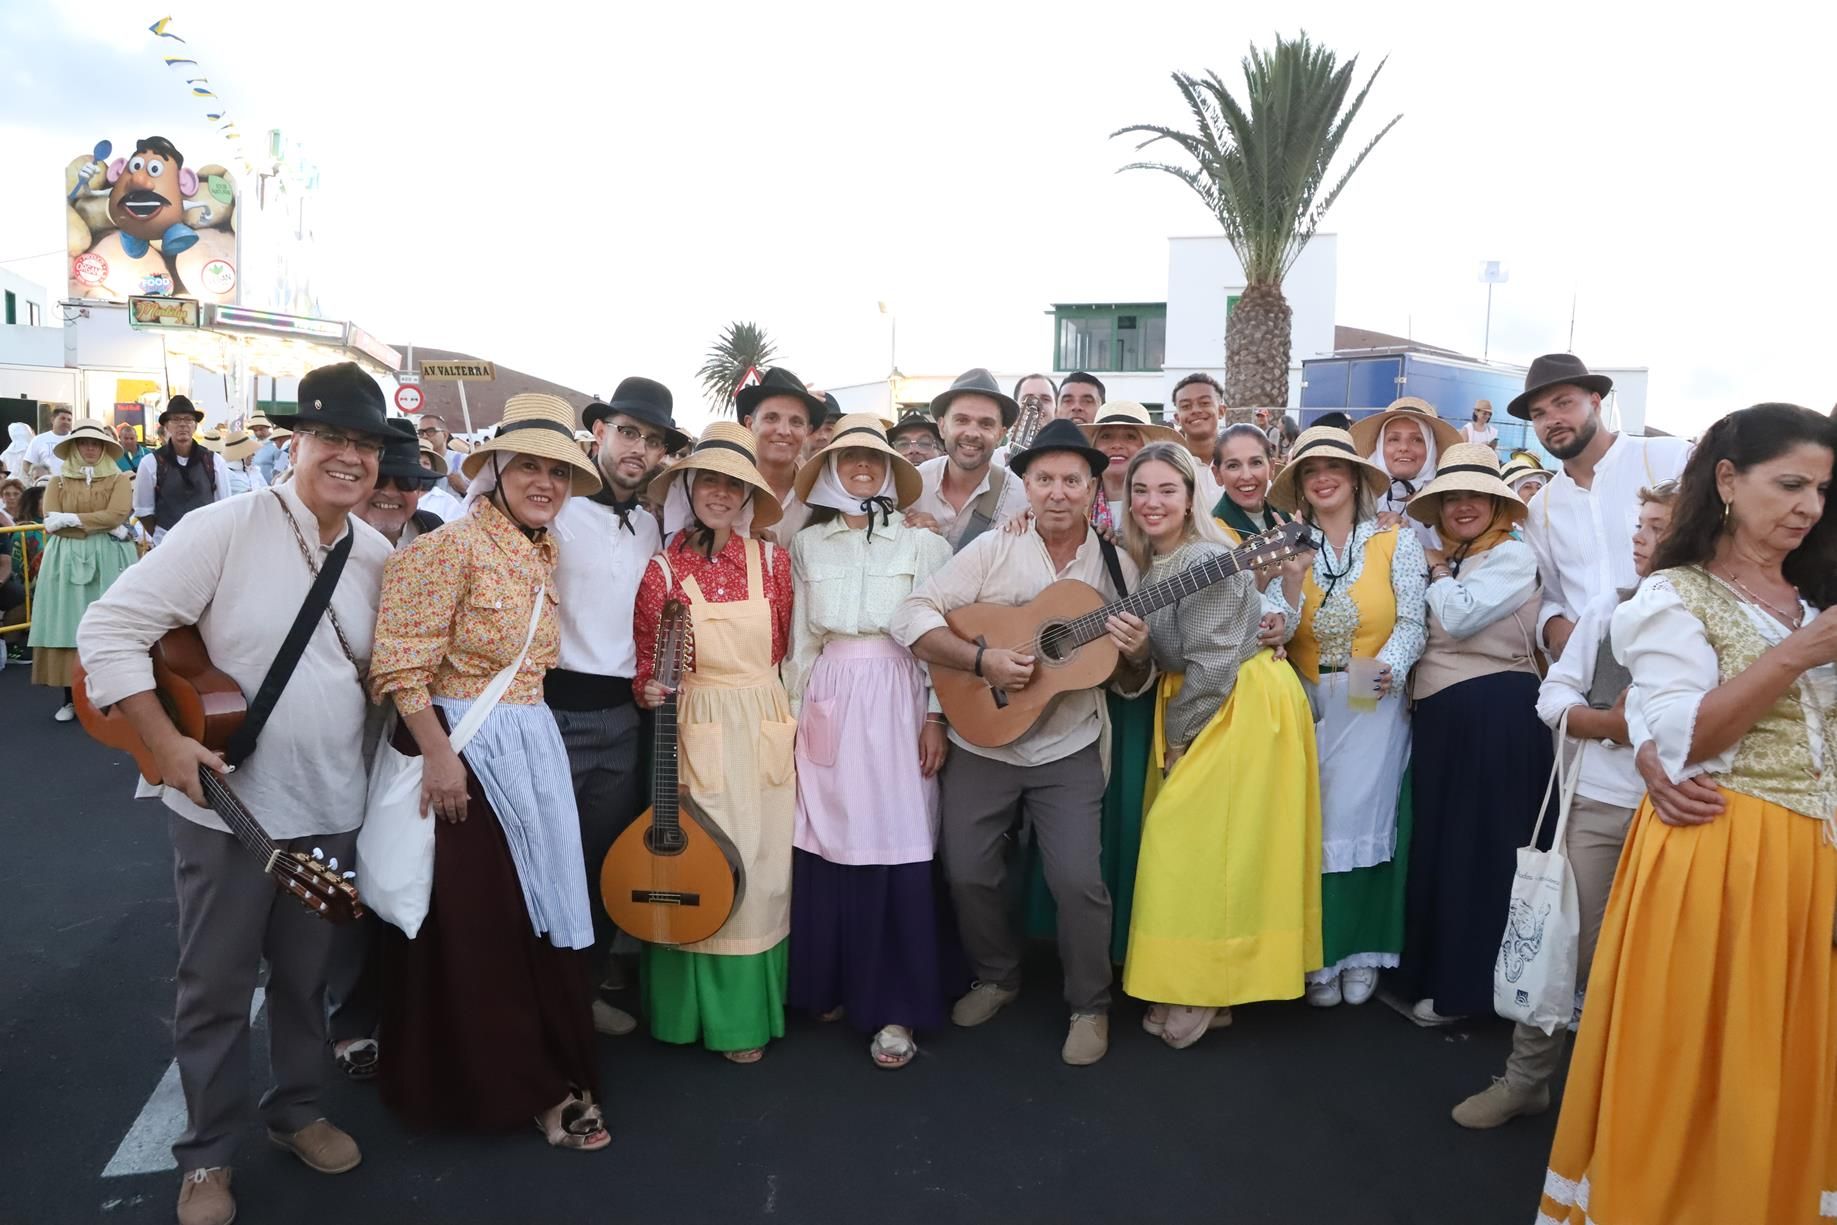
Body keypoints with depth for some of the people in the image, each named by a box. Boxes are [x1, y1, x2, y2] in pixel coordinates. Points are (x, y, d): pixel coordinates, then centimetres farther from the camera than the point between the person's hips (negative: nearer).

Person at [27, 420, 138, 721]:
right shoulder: (57, 482, 10)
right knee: (69, 625, -1)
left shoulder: (119, 479, 7)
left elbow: (117, 514, -10)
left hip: (109, 560, -2)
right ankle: (71, 698, 4)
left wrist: (71, 519, -11)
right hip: (67, 559, 2)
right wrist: (102, 527, -11)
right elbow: (51, 525, -3)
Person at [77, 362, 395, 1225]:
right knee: (216, 986, 10)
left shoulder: (379, 556, 2)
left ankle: (297, 1110, 40)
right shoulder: (225, 529, -14)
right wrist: (166, 741, -19)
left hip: (331, 806, 5)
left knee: (306, 975, 19)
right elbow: (109, 627, -14)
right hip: (225, 804, -4)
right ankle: (206, 1156, 29)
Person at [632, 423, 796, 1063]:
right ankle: (704, 1008, 20)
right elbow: (646, 661, 4)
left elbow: (784, 648, 10)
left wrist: (780, 714, 8)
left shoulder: (770, 559, 4)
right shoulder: (664, 568, -1)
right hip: (698, 730, -2)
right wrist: (650, 691, -16)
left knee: (764, 866, 7)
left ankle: (749, 1005, 24)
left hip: (766, 727, 2)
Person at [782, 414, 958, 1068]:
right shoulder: (808, 544, 11)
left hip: (898, 700, -2)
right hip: (828, 702, 2)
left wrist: (936, 716, -5)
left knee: (897, 848, -5)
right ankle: (830, 984, 20)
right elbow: (800, 639, 13)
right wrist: (794, 713, 9)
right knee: (825, 845, 1)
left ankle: (895, 1007, 5)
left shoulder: (922, 543, 4)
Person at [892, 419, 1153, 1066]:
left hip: (1069, 751, 0)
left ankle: (1090, 1006, 18)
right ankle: (997, 976, 34)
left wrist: (1137, 654, -17)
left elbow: (1131, 684, 6)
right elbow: (909, 617, -12)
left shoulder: (1117, 567, 0)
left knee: (1078, 880, -7)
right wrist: (983, 659, -23)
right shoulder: (993, 550, -6)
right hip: (980, 744, 0)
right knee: (967, 871, 5)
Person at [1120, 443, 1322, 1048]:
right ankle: (1203, 991, 20)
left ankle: (1196, 997, 8)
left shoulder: (1205, 560, -19)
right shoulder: (1150, 560, 9)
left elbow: (1212, 662, -21)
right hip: (1197, 710, 9)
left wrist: (1177, 735, -11)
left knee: (1194, 845, -5)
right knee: (1198, 846, 11)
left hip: (1239, 709, -9)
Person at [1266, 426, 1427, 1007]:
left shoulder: (1396, 542, 0)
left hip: (1372, 704, -1)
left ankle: (1360, 952, 15)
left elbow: (1412, 621, -4)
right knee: (1310, 824, 2)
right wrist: (1288, 582, -23)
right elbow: (1280, 630, -4)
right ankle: (1319, 957, 14)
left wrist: (1390, 666, -22)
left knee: (1362, 820, -1)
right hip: (1306, 704, 2)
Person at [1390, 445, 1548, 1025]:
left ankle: (1468, 984, 9)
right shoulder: (1442, 560, 16)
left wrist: (1437, 571, -3)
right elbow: (1422, 632, 17)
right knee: (1437, 842, 14)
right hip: (1438, 715, 8)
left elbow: (1459, 617, -19)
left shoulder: (1515, 556, -6)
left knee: (1483, 846, -1)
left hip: (1496, 712, -8)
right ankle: (1433, 971, 26)